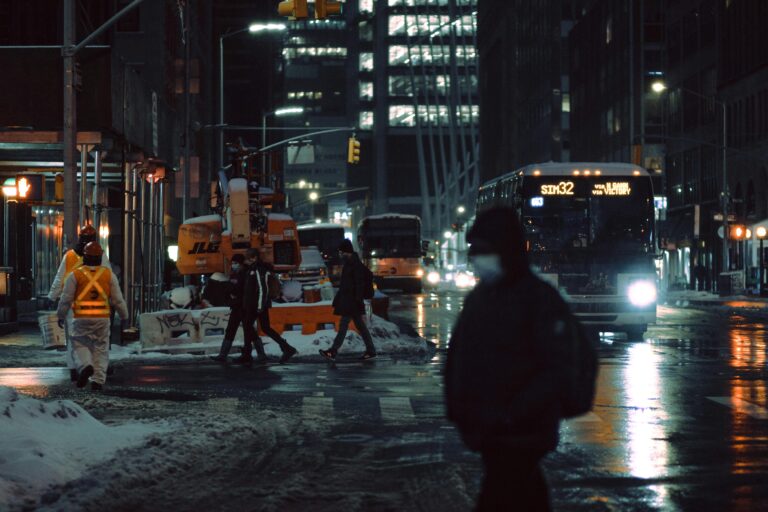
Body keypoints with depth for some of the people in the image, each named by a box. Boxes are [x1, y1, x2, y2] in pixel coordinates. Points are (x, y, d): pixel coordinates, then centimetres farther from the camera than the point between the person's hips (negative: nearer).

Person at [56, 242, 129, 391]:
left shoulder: (75, 275, -2)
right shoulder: (109, 274, 3)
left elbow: (66, 299, 0)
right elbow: (117, 299, 6)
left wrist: (61, 316, 13)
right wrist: (124, 315, 19)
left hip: (82, 318, -1)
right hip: (102, 317, 2)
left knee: (81, 344, 8)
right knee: (101, 348, 8)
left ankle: (85, 366, -21)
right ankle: (98, 380, 0)